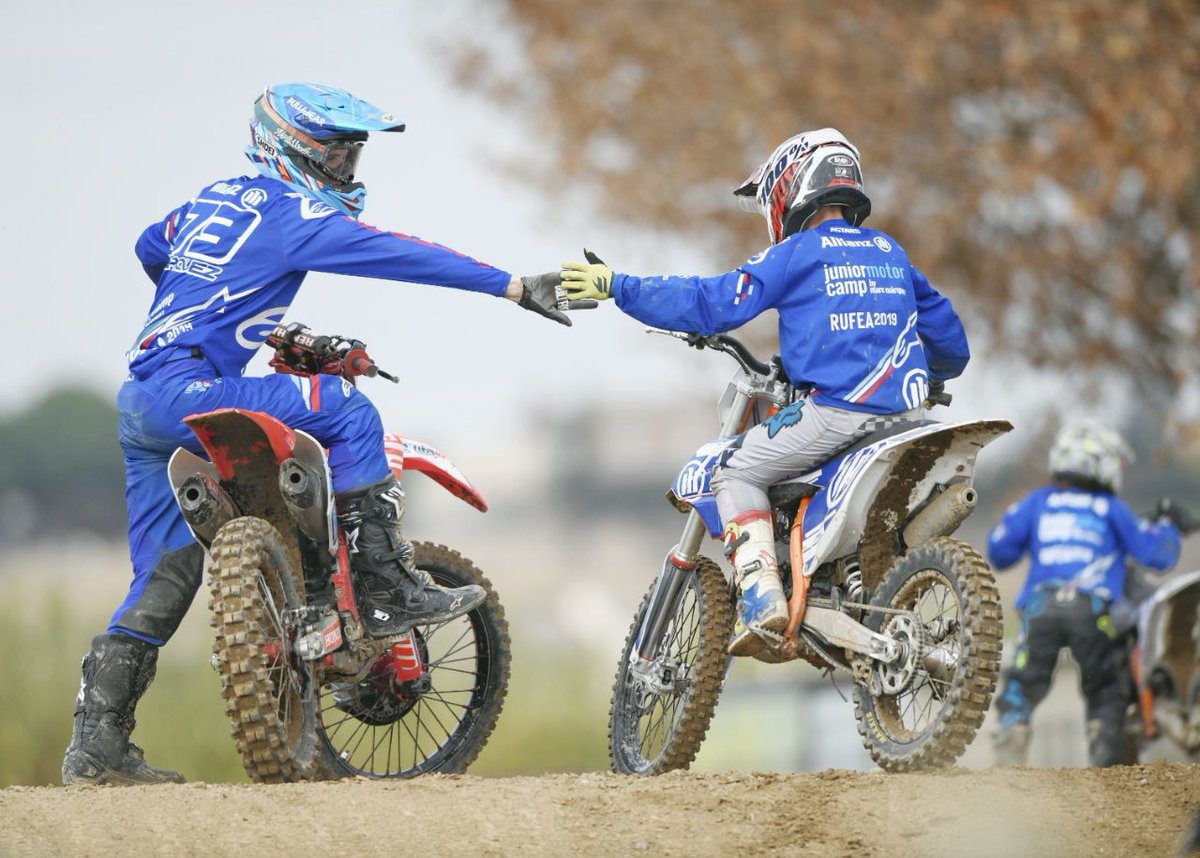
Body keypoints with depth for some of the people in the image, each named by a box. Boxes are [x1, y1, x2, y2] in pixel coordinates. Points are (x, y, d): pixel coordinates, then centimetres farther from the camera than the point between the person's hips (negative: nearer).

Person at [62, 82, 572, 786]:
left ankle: (97, 743, 7)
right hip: (188, 389, -10)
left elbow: (151, 247, 40)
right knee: (347, 409, -10)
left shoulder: (216, 199, 21)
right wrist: (515, 285, -17)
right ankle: (387, 591, -11)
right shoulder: (289, 212, -6)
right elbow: (396, 253, -14)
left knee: (164, 578, 10)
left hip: (141, 407, 10)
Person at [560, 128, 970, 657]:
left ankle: (761, 599, -10)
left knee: (737, 474, 8)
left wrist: (617, 288, 1)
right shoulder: (891, 254, 20)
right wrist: (929, 373, 51)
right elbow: (946, 331, 27)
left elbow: (714, 302, -4)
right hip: (907, 411, 6)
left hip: (836, 409, -6)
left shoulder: (798, 253, 1)